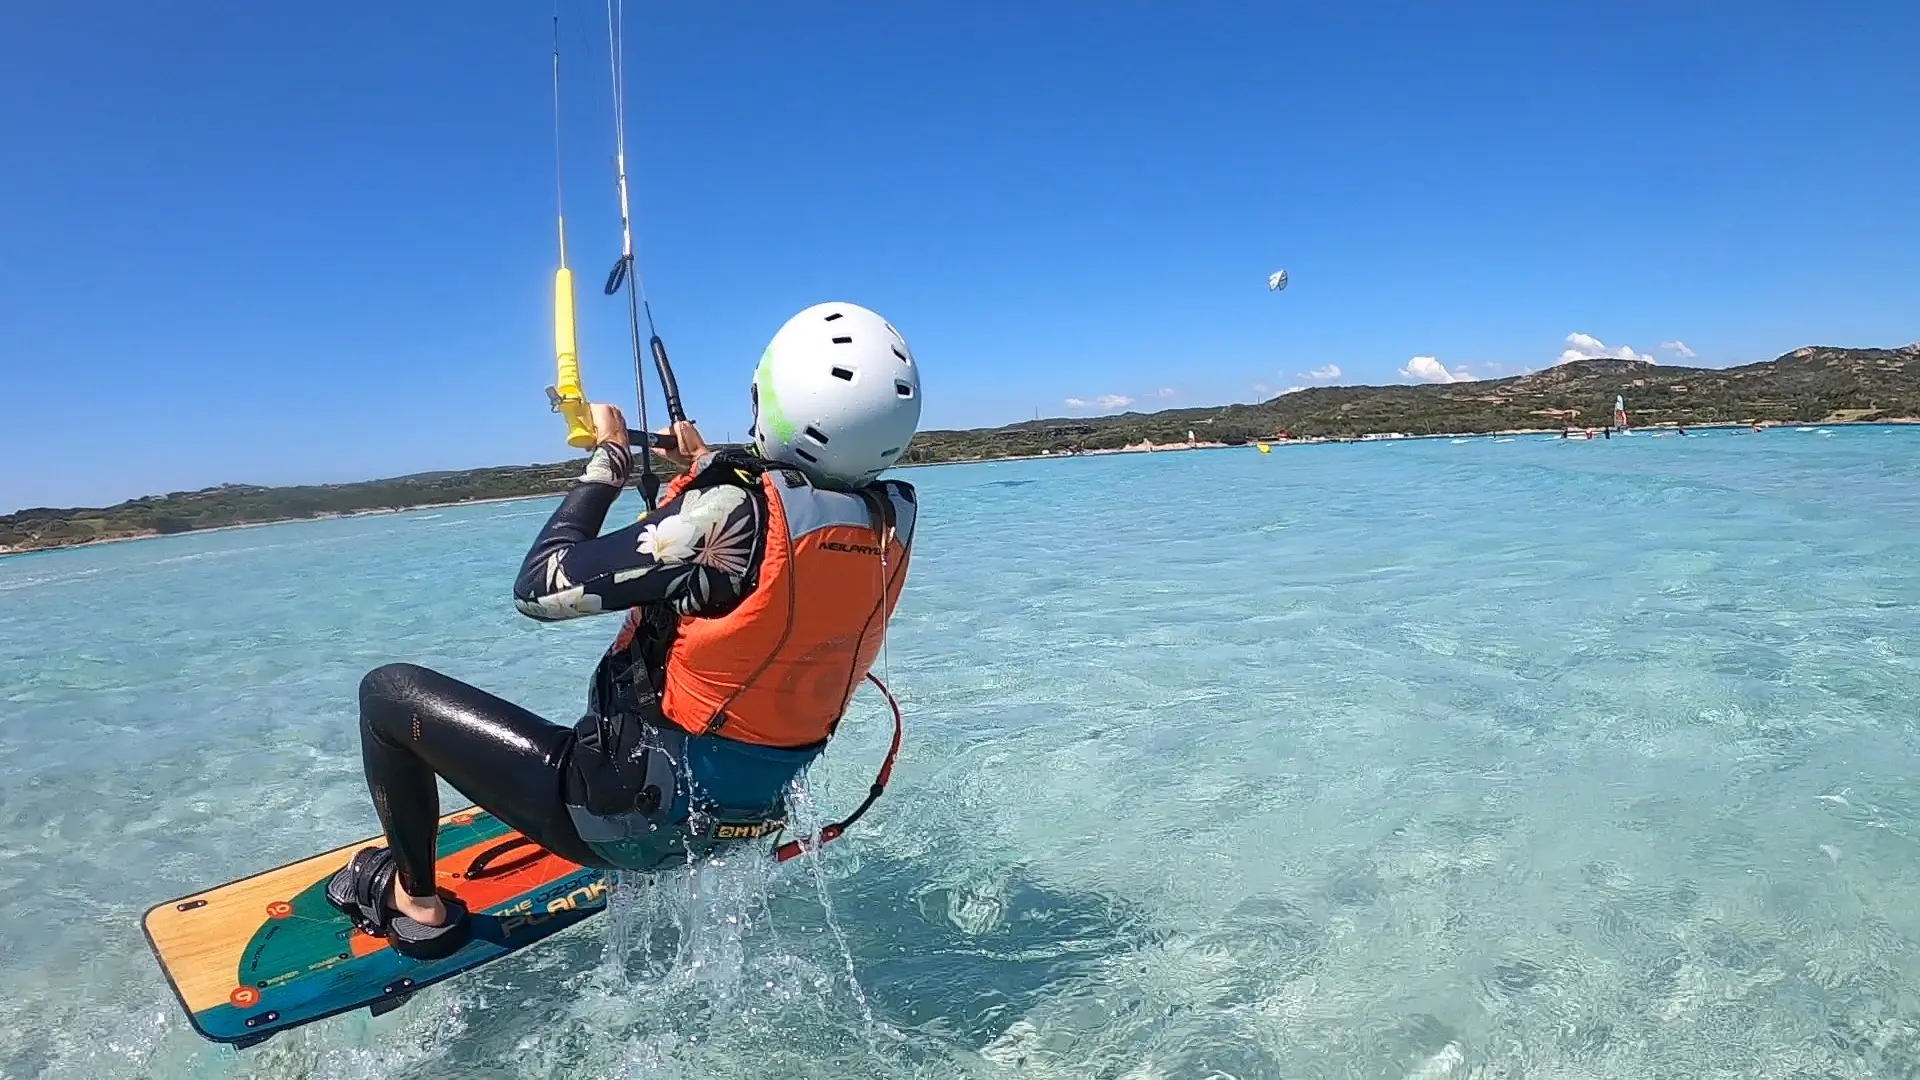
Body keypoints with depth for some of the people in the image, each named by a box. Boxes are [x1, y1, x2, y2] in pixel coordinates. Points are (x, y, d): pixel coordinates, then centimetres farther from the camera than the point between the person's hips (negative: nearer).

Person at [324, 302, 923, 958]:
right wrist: (709, 464, 20)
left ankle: (417, 906, 25)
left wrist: (608, 458, -8)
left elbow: (539, 589, -19)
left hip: (640, 816, -7)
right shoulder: (893, 519, -11)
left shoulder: (736, 511, -29)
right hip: (752, 815, 7)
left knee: (389, 691, 7)